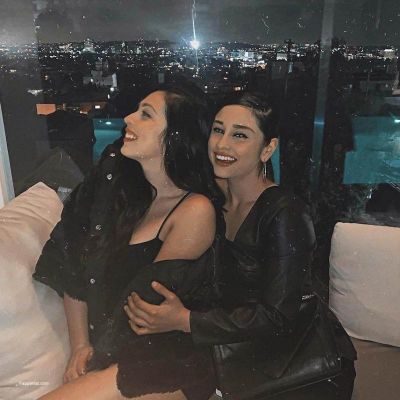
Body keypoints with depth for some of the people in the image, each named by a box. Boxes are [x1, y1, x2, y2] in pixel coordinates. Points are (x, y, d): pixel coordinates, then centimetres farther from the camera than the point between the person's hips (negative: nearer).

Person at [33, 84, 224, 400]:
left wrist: (100, 353, -2)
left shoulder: (196, 211, -17)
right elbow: (71, 265, 2)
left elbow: (148, 298, -13)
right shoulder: (115, 179, 0)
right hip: (110, 350, 5)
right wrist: (80, 345, 0)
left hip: (172, 360, -5)